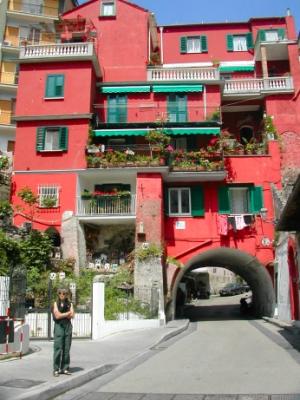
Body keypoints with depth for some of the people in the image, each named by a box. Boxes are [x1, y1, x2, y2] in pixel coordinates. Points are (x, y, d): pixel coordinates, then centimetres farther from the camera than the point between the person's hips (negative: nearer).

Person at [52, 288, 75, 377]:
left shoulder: (69, 304, 13)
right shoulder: (56, 303, 5)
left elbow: (72, 316, 0)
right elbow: (57, 316, -7)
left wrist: (62, 314, -8)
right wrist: (68, 313, -2)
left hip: (68, 326, 3)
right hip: (59, 326, -3)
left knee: (66, 348, 3)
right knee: (58, 348, -6)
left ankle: (65, 368, 10)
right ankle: (56, 369, -1)